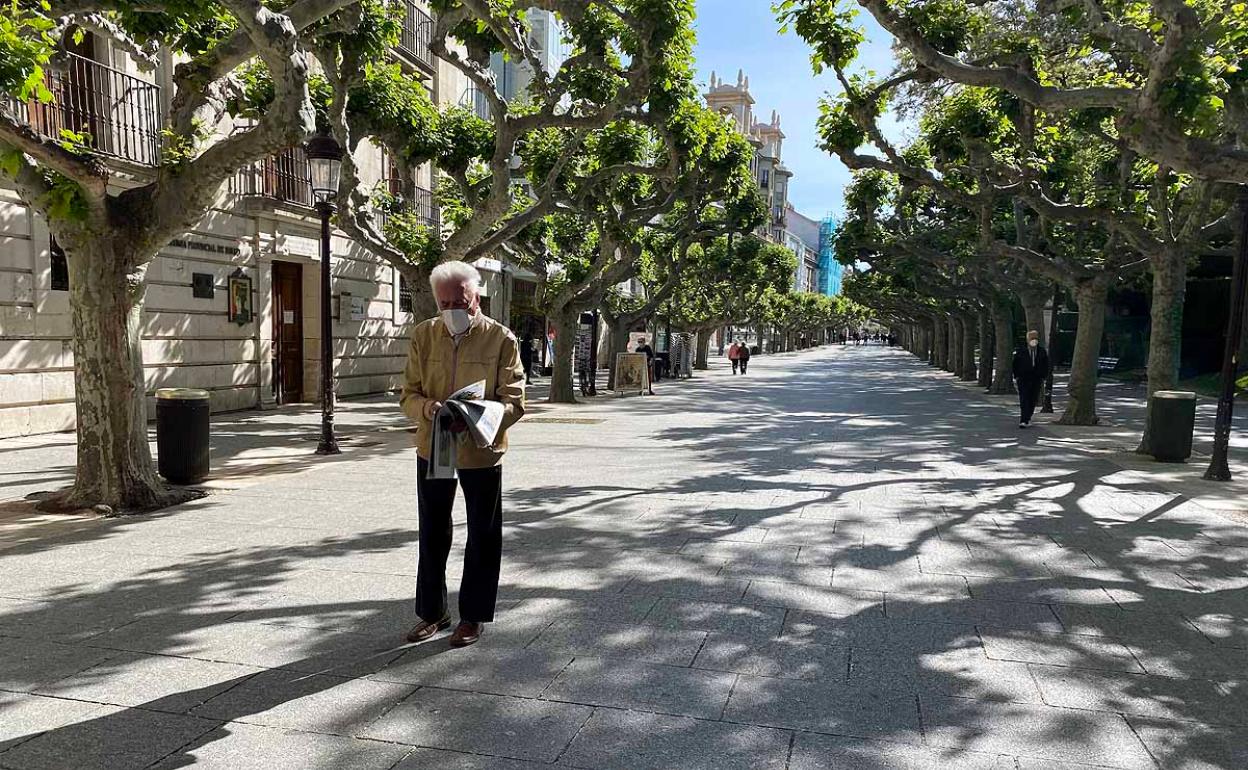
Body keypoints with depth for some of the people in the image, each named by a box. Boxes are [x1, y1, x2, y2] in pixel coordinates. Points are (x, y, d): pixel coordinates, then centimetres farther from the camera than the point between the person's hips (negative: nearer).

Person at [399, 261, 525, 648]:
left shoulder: (501, 339, -11)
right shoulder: (423, 335, -2)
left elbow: (514, 402, -12)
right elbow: (408, 395, -1)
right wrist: (429, 408, -24)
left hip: (482, 451, -3)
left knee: (483, 538, 9)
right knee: (432, 535, 15)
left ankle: (473, 616, 26)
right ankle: (432, 612, 32)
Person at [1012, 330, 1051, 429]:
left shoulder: (1042, 352, 6)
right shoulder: (1020, 352, 0)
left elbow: (1045, 366, 11)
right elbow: (1015, 365, 5)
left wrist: (1043, 377, 5)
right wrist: (1016, 376, 0)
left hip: (1036, 380, 3)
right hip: (1023, 380, -3)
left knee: (1033, 401, 6)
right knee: (1024, 401, -10)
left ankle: (1027, 418, 22)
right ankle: (1023, 421, -15)